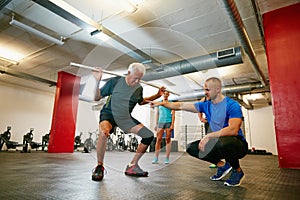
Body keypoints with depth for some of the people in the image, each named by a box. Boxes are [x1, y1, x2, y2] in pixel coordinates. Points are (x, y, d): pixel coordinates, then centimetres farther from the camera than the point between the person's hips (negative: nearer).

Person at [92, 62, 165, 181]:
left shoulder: (139, 89, 2)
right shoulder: (115, 82, -10)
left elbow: (141, 102, 23)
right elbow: (97, 97, -6)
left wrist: (157, 95, 12)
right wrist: (97, 81, -21)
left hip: (125, 118, 5)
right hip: (109, 114, -4)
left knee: (149, 135, -8)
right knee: (104, 131, -40)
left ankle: (132, 166, 6)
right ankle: (99, 167, -14)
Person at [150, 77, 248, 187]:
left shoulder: (232, 105, -16)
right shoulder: (206, 105, 2)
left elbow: (233, 130, -29)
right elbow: (181, 106, 2)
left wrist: (208, 136, -31)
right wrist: (162, 103, -4)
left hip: (238, 144, -6)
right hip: (217, 143, 6)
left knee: (221, 142, -39)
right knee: (191, 148, -5)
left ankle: (238, 171, -6)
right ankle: (222, 165, 12)